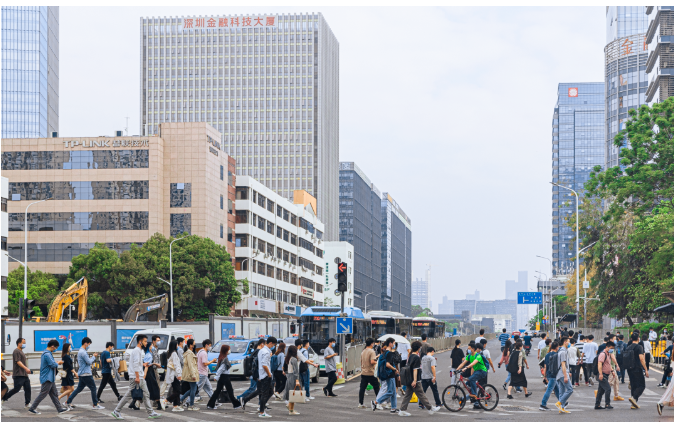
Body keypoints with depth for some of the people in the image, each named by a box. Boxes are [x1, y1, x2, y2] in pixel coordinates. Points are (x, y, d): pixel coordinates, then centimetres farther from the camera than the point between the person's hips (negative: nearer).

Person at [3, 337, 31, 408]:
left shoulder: (21, 352, 21)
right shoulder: (16, 351, -9)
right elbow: (18, 362, -20)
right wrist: (26, 368, -30)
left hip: (24, 374, 9)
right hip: (18, 375, -9)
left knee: (27, 388, 2)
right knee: (16, 389, -8)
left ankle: (27, 403, 4)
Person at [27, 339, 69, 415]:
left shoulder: (46, 353, 14)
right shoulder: (47, 354, -20)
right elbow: (53, 364, -21)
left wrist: (57, 363, 6)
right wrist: (58, 363, -2)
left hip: (50, 378, 11)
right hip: (47, 378, -11)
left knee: (54, 394, 12)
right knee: (43, 394, -6)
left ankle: (60, 408, 16)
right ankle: (32, 408, 0)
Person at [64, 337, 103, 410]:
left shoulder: (80, 351, 18)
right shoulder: (83, 352, -16)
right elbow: (89, 362, -17)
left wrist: (93, 358, 11)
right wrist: (94, 357, -1)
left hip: (82, 374, 10)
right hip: (86, 374, -10)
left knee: (79, 389, 12)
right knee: (93, 388, -3)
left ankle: (67, 402, 12)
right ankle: (96, 405, 2)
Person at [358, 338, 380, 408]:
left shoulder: (363, 352, 10)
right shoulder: (372, 351, -13)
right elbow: (372, 361, -24)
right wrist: (377, 362, -6)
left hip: (363, 373, 6)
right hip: (370, 373, -6)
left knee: (362, 388, 4)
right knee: (376, 387, 8)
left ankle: (360, 403, 2)